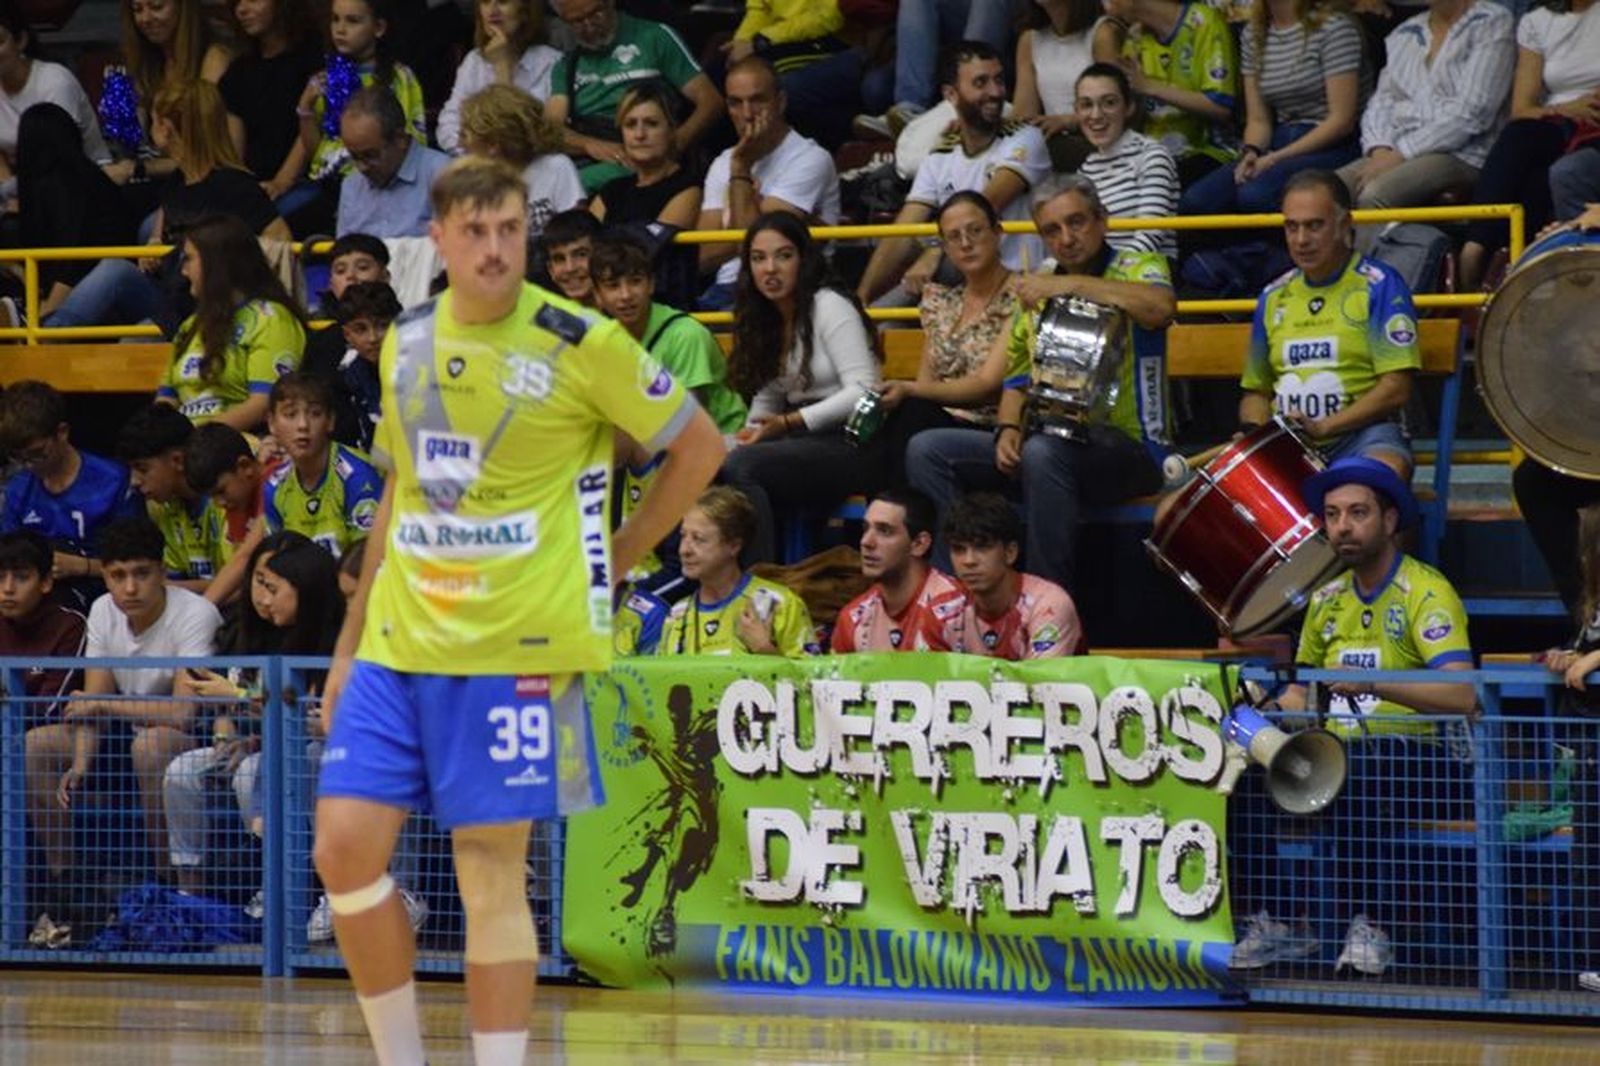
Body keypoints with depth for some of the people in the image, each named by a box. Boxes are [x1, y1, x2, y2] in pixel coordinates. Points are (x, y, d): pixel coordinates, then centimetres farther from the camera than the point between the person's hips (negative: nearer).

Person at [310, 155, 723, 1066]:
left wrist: (615, 561, 3)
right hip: (399, 643, 5)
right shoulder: (408, 341, 10)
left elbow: (699, 446, 2)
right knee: (346, 846, -3)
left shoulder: (578, 343, -6)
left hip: (512, 649, -5)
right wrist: (349, 645, 19)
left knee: (493, 872, -3)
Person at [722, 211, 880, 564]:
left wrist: (788, 423, -21)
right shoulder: (762, 319, 17)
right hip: (803, 443, 7)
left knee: (738, 467, -30)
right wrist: (754, 433, -5)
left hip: (850, 445, -7)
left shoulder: (829, 307, -6)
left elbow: (862, 392, -15)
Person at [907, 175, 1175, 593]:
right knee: (927, 450, -6)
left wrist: (1070, 284, -26)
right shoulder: (1036, 291, 19)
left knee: (1043, 452, -38)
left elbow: (1161, 307, -25)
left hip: (1127, 445, -7)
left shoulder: (1136, 269, 0)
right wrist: (1008, 429, 0)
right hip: (1047, 437, 7)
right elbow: (1017, 378, 21)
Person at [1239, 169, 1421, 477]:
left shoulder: (1379, 286, 1)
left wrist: (1325, 427, -17)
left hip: (1361, 432, -4)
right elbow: (1256, 390, 24)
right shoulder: (1274, 297, 17)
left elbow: (1396, 389, -7)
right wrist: (1253, 431, 0)